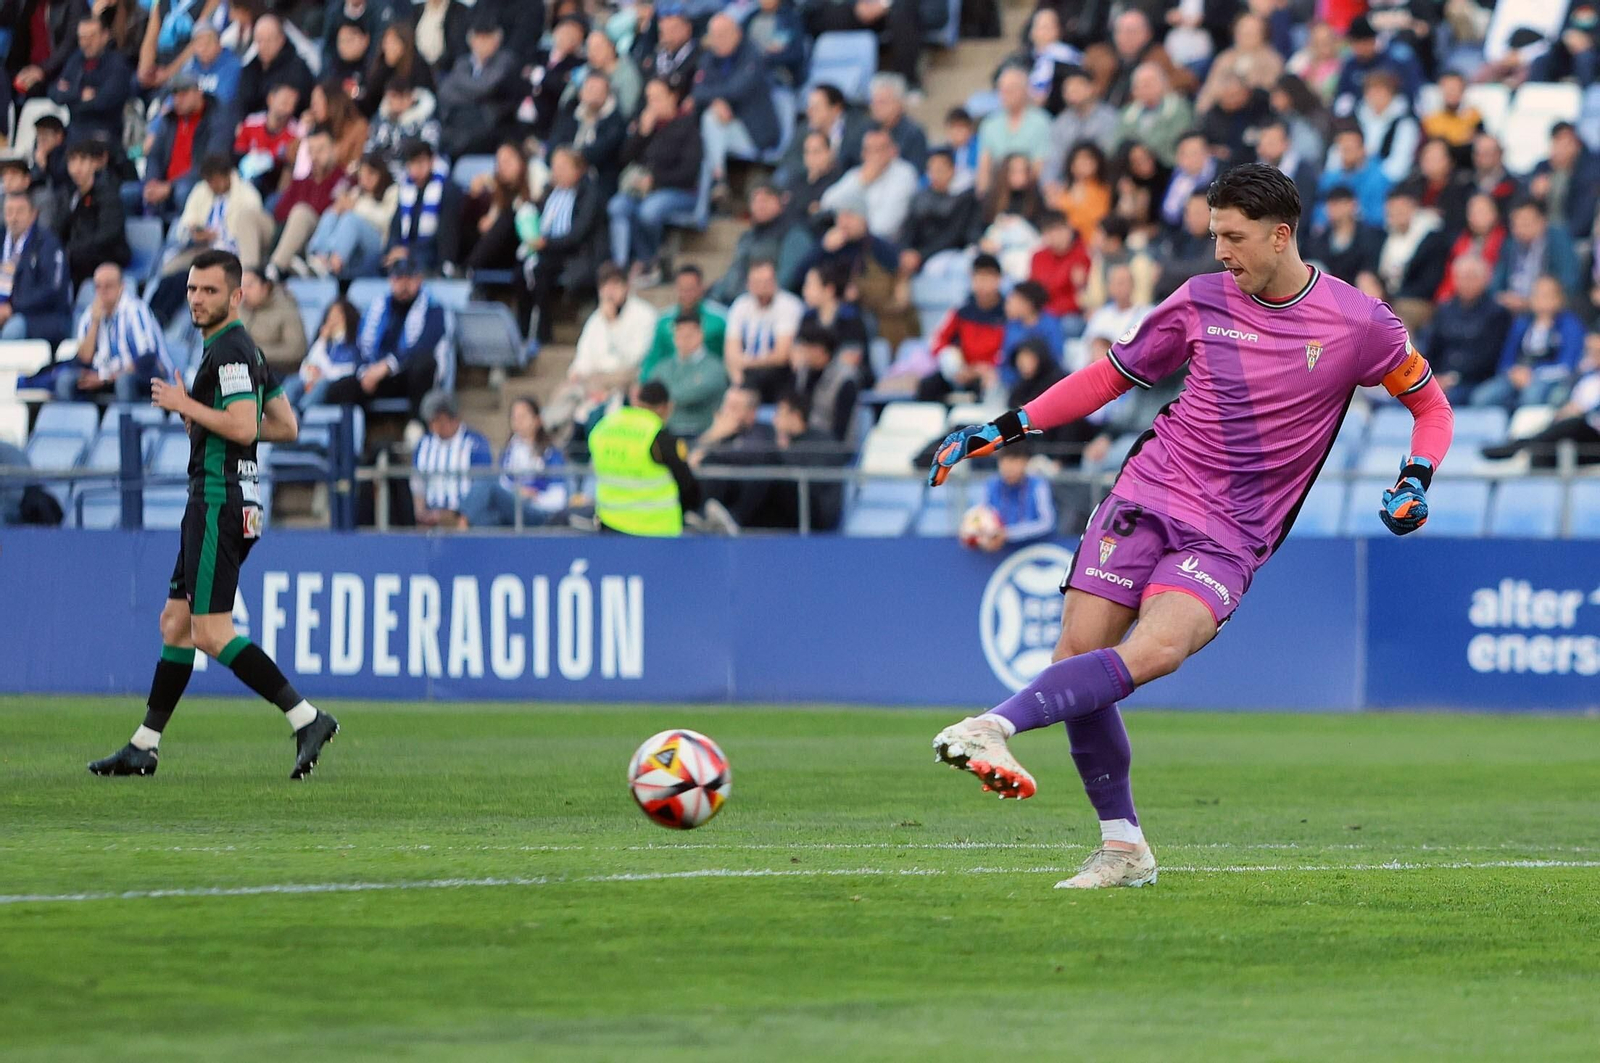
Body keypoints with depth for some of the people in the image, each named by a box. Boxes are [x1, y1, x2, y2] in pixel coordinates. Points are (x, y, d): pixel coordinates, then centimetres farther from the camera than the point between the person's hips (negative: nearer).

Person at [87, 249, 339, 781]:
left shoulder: (229, 349, -13)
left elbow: (241, 427, -25)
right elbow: (286, 426, 20)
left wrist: (185, 405, -13)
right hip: (221, 502, 11)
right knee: (176, 624, 12)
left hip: (219, 502, -11)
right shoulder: (245, 349, 17)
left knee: (211, 633, -12)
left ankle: (306, 718, -15)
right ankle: (145, 746, 16)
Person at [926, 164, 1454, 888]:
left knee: (1155, 649, -31)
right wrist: (1003, 428, 14)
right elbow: (1112, 374, 18)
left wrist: (1415, 481, -6)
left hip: (1230, 536, -3)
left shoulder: (1358, 324, -1)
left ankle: (993, 727, -45)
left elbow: (1430, 404, 13)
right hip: (1148, 494, 3)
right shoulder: (1202, 301, 6)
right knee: (1079, 654, -12)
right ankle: (1123, 847, 1)